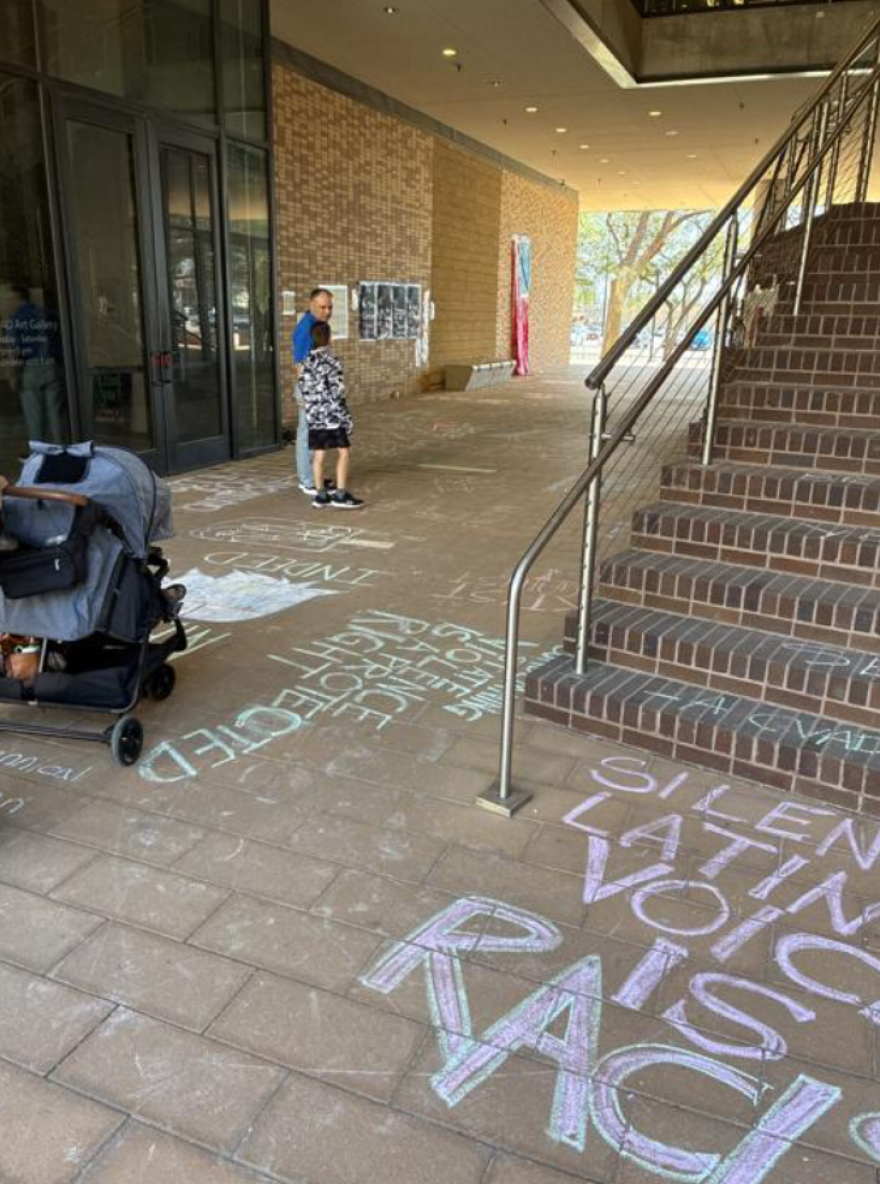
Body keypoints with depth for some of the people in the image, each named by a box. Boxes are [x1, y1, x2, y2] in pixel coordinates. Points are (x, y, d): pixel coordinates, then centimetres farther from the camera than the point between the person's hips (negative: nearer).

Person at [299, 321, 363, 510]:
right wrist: (346, 417, -8)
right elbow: (338, 392, -14)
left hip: (313, 416, 7)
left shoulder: (307, 363, 7)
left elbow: (304, 389, 10)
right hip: (332, 416, -7)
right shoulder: (332, 362, -11)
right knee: (344, 452, -1)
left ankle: (320, 495, 13)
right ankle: (340, 495, -5)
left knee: (318, 454, 9)